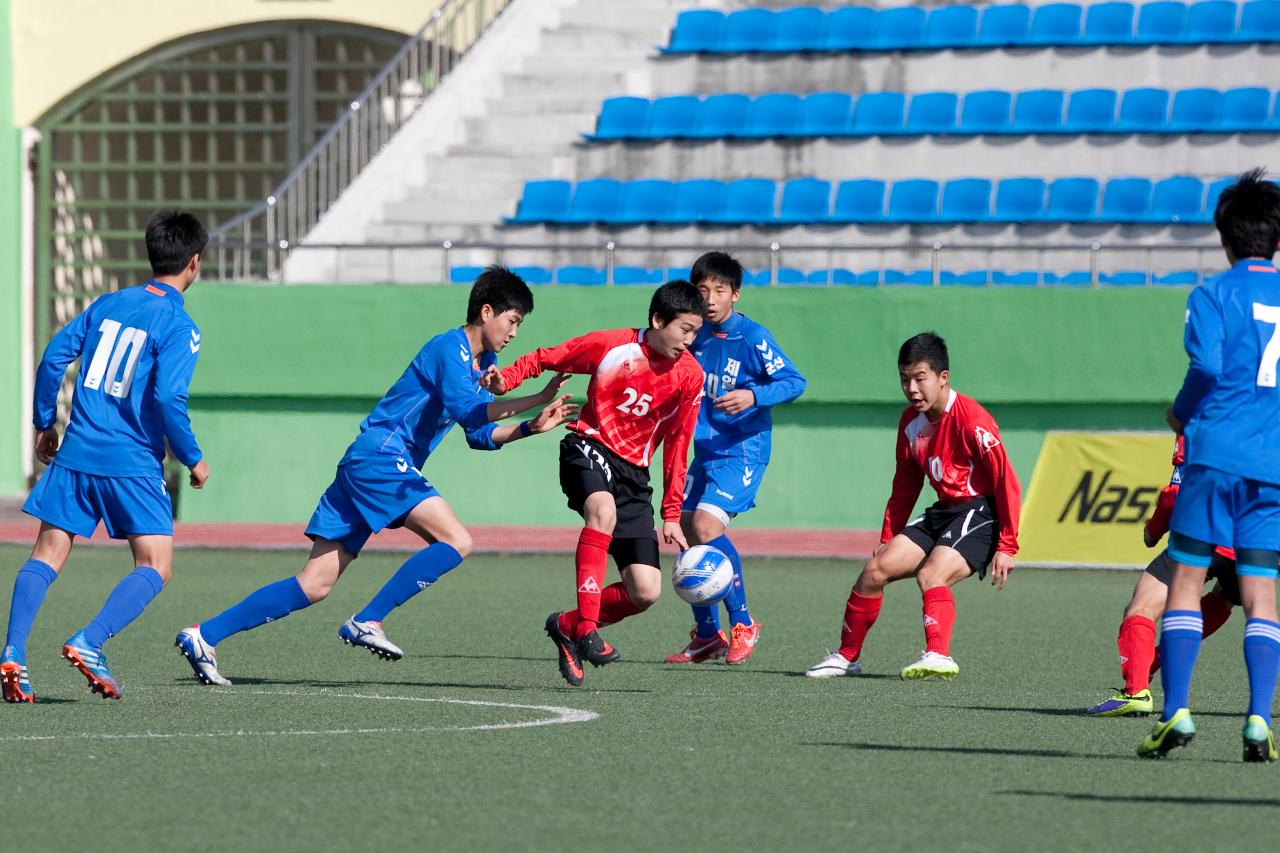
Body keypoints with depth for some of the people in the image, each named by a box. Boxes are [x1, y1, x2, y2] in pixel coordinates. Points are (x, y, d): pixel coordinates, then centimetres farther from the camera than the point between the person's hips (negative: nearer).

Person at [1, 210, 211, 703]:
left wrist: (45, 423, 19)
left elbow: (54, 357, 8)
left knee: (47, 555, 8)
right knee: (155, 568, 0)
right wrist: (192, 459, -5)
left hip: (76, 454, 5)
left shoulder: (109, 304, 10)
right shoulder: (179, 327, -8)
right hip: (134, 464, -5)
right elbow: (168, 398, -17)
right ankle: (90, 642, -19)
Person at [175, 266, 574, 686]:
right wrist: (536, 399, -25)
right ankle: (367, 622, -16)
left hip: (364, 464, 10)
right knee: (455, 540, -18)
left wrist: (531, 427, 9)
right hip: (380, 458, -10)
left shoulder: (484, 363, 20)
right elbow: (465, 410, -25)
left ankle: (203, 635, 2)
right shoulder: (451, 348, -10)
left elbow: (480, 435, 22)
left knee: (314, 585, 3)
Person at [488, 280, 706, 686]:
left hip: (633, 471, 4)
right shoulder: (611, 345, -9)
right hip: (589, 448, -4)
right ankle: (586, 627, -38)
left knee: (646, 592, -8)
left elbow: (676, 447, 8)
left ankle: (567, 626, 17)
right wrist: (506, 379, -19)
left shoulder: (690, 376, 0)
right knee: (603, 510, -40)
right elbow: (545, 359, 1)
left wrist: (672, 515, 7)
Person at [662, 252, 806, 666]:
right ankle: (707, 636, 22)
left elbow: (794, 382, -16)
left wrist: (754, 396, -29)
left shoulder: (752, 337, -13)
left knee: (707, 525, -23)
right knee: (688, 533, 8)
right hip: (705, 451, 8)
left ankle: (743, 624, -11)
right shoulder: (697, 337, 6)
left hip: (743, 451, -8)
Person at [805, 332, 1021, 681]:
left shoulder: (971, 420, -18)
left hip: (980, 512, -8)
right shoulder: (911, 422, 6)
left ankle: (938, 656, -41)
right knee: (876, 568, -1)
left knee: (931, 574, -30)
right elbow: (904, 488, 19)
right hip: (944, 511, 8)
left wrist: (1006, 547, -20)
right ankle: (847, 656, 10)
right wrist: (888, 539, 16)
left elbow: (1006, 483, -18)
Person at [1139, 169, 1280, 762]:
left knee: (1185, 581, 2)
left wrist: (1182, 413, 3)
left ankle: (1176, 711, -7)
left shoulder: (1214, 295, -1)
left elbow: (1207, 366, -14)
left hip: (1216, 453, -4)